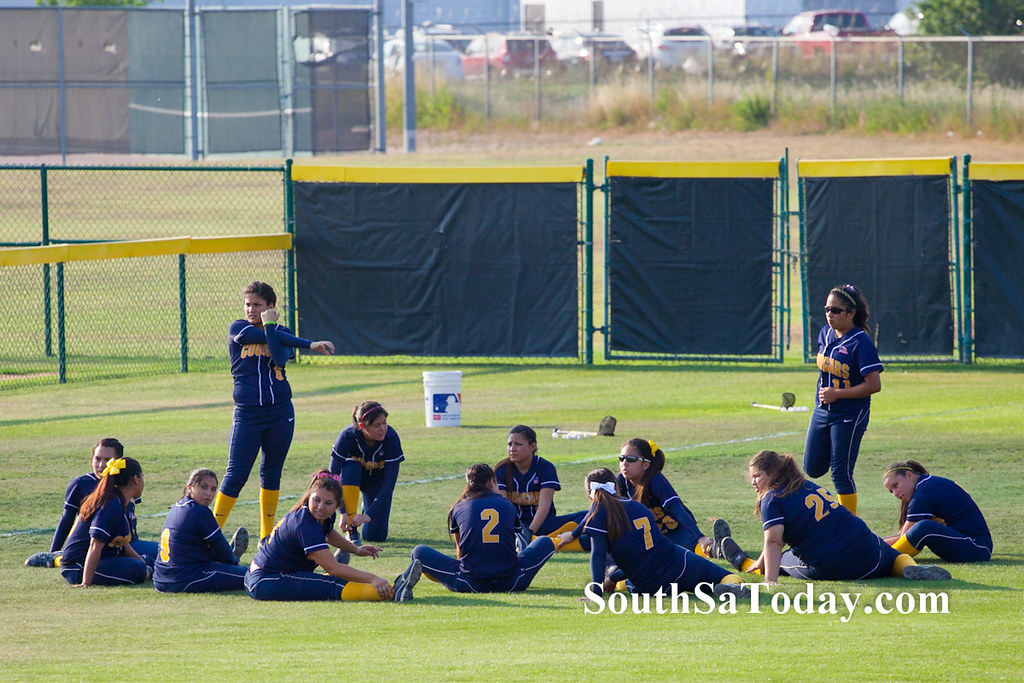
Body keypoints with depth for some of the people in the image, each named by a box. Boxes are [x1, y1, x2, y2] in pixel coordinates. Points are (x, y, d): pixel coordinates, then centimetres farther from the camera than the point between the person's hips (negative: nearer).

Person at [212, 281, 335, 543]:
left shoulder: (282, 333, 7)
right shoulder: (237, 329, 2)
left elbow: (279, 359, -13)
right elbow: (255, 335, -15)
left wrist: (269, 324, -10)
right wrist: (309, 344, -13)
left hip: (280, 412, 2)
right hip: (247, 413, -2)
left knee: (271, 472, 10)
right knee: (236, 474, -7)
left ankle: (267, 534, 18)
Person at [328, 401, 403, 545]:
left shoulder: (391, 438, -31)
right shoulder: (348, 436, -32)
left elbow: (390, 483, -30)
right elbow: (333, 477, -29)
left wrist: (369, 514, -37)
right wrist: (343, 512, -37)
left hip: (378, 478, 0)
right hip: (355, 474, 0)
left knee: (375, 536, -8)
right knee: (350, 468, -38)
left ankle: (368, 509, 28)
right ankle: (351, 531, -27)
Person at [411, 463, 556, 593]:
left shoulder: (459, 508, 9)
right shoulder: (507, 505, 12)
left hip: (471, 583, -1)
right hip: (510, 583, 1)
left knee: (419, 552, 13)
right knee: (545, 542, 24)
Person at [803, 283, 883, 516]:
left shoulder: (861, 343, -19)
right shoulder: (825, 333, 3)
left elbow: (874, 385, -22)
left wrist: (836, 394, -21)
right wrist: (823, 394, 13)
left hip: (849, 415, -7)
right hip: (822, 410, 7)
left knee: (841, 474, -5)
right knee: (813, 469, 12)